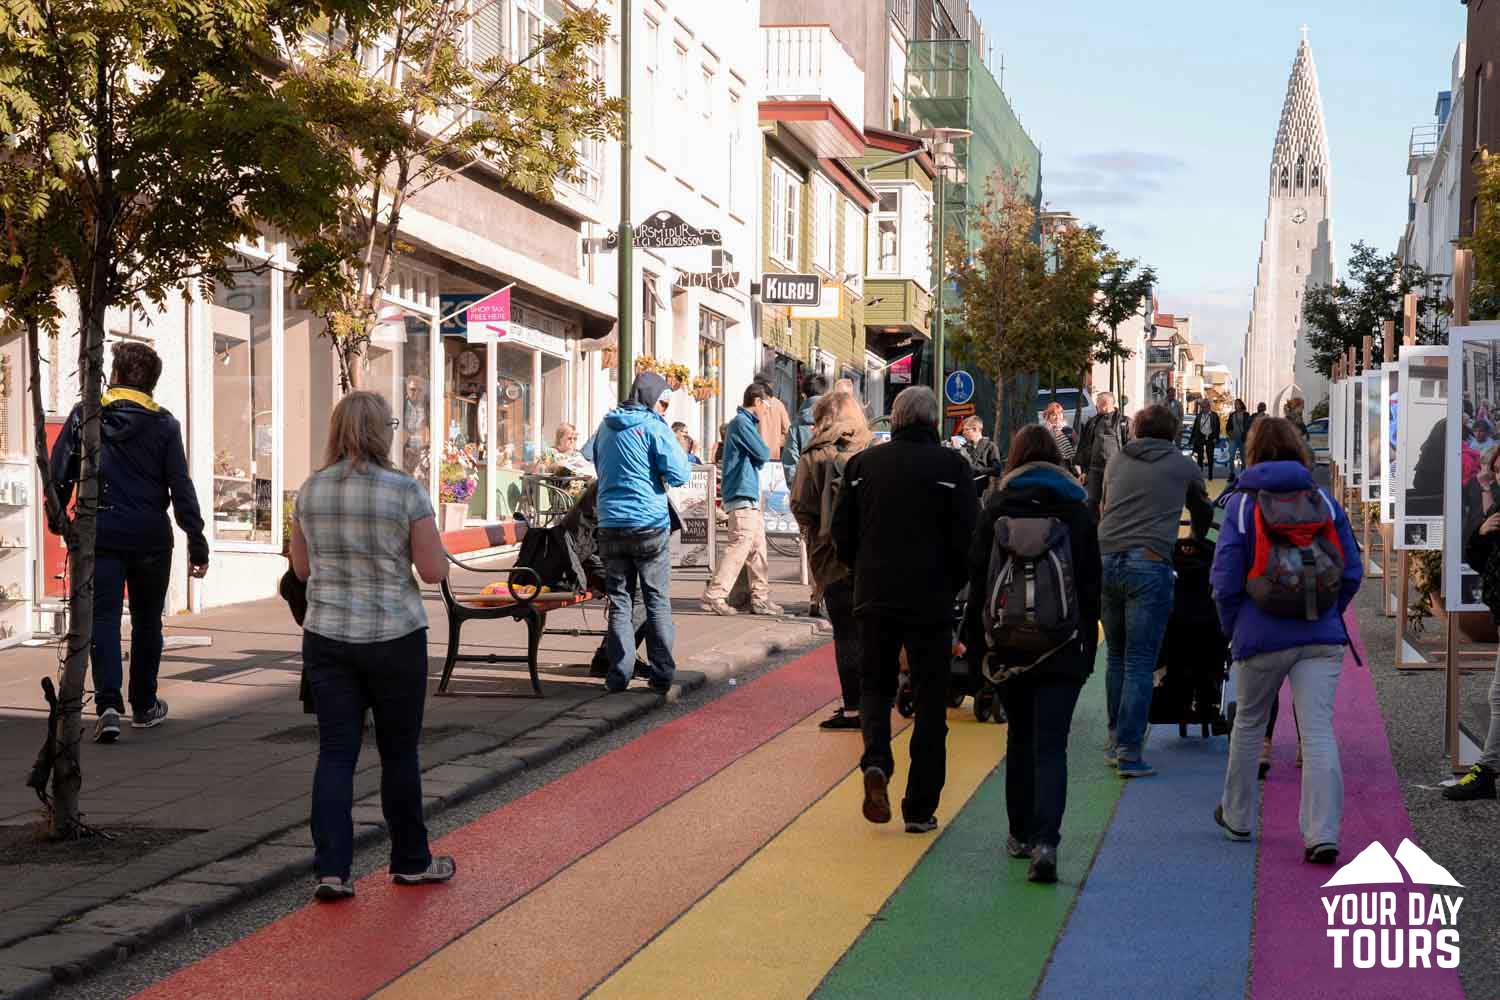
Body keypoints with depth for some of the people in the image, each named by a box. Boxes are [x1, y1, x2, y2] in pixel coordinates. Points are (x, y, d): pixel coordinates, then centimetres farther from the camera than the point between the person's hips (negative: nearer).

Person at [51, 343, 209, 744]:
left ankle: (108, 704, -20)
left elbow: (59, 474, 4)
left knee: (103, 618, -2)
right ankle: (144, 706, 23)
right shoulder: (164, 424, -1)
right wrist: (197, 544, -1)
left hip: (99, 534, -1)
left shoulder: (84, 415, 1)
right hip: (150, 537, 1)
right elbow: (181, 488, -4)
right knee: (147, 622, 15)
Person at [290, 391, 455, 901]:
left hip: (327, 638, 3)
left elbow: (301, 567, 10)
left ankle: (331, 869, -2)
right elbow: (435, 571, -9)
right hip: (394, 637, -3)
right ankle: (410, 861, 23)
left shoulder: (310, 491, 1)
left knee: (335, 753, 5)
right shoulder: (407, 491, -11)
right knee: (399, 752, 11)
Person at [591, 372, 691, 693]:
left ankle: (618, 676, 5)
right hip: (650, 525, -4)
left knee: (619, 601, 8)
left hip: (611, 525, 4)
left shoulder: (606, 426, 12)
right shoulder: (654, 426, -7)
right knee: (658, 601, 5)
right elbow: (679, 474, -10)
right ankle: (662, 675, 5)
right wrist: (680, 451, 7)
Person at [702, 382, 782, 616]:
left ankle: (760, 598, 15)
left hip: (750, 499, 10)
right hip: (742, 496, -10)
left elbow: (757, 459, 19)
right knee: (740, 546, -12)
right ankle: (713, 596, -12)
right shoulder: (742, 422, -11)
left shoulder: (743, 422, 20)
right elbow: (763, 455, -13)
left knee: (757, 547, 11)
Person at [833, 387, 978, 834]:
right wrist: (952, 586, 8)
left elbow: (842, 534, 5)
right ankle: (920, 808, 8)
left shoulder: (863, 463, 3)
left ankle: (876, 761, -10)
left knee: (875, 685, 18)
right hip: (931, 601, -2)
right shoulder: (950, 465, -5)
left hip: (874, 597, 2)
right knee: (930, 701, 7)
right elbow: (967, 538, -8)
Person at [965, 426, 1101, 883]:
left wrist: (977, 645, 4)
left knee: (1020, 738, 17)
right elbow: (1091, 583, 4)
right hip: (1063, 645, 0)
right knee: (1051, 746, -3)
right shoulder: (1077, 510, 3)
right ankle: (1044, 841, -19)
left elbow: (978, 578, -1)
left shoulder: (996, 508, -1)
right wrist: (1088, 645, 10)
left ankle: (1021, 834, 23)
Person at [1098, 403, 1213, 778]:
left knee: (1116, 658, 17)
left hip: (1105, 560, 4)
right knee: (1140, 664, -3)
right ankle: (1129, 752, -6)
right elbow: (1203, 511, 30)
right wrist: (1197, 542, 51)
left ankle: (1115, 740, 23)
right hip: (1148, 564, -4)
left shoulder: (1117, 461, 20)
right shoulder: (1182, 465, 14)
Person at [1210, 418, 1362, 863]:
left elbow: (1226, 580, -6)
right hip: (1321, 638, 1)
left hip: (1262, 636, -1)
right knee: (1318, 731, -4)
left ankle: (1237, 817, 32)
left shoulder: (1242, 504, -3)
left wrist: (1233, 629, 9)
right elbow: (1352, 571, 5)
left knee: (1248, 725, 18)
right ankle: (1322, 835, -13)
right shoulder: (1324, 501, 4)